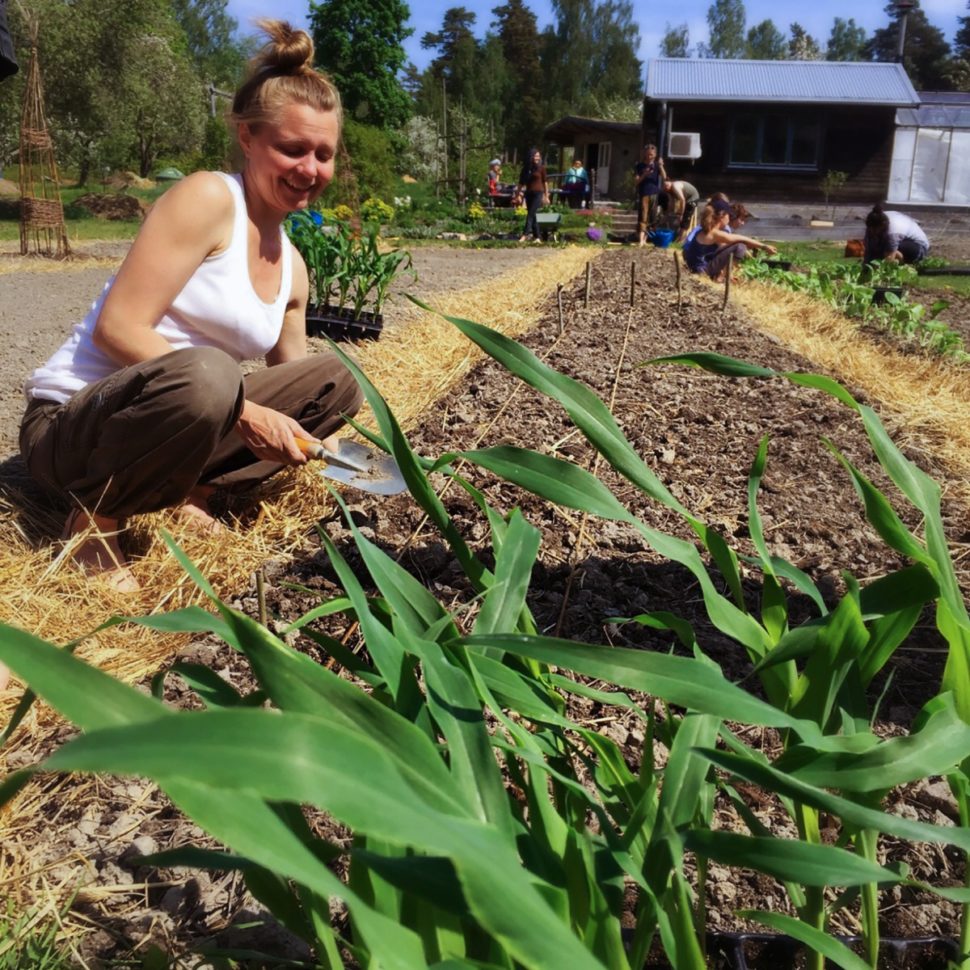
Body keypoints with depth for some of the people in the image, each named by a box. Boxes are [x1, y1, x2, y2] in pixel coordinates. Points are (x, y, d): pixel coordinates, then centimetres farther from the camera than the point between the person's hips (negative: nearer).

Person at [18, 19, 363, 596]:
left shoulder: (291, 264, 9)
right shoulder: (208, 198, -13)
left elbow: (296, 387, 18)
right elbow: (117, 328, -21)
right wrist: (241, 413, -23)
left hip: (185, 413, 8)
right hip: (69, 425, -7)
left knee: (335, 379, 3)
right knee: (203, 374, -39)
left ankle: (186, 493, -3)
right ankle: (96, 518, -11)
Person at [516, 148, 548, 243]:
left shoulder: (541, 168, 0)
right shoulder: (526, 168, 9)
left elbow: (545, 182, 2)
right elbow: (521, 182, 12)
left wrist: (546, 196, -1)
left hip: (538, 193, -4)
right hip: (528, 193, 5)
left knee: (531, 214, -14)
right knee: (532, 216, 5)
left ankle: (525, 234, -18)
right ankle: (537, 237, 10)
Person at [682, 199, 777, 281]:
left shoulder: (710, 230, 8)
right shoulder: (714, 233, -20)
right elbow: (743, 240, -11)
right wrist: (764, 246, -4)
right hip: (701, 269, -10)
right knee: (740, 246, -14)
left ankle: (720, 273, 6)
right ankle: (720, 276, -8)